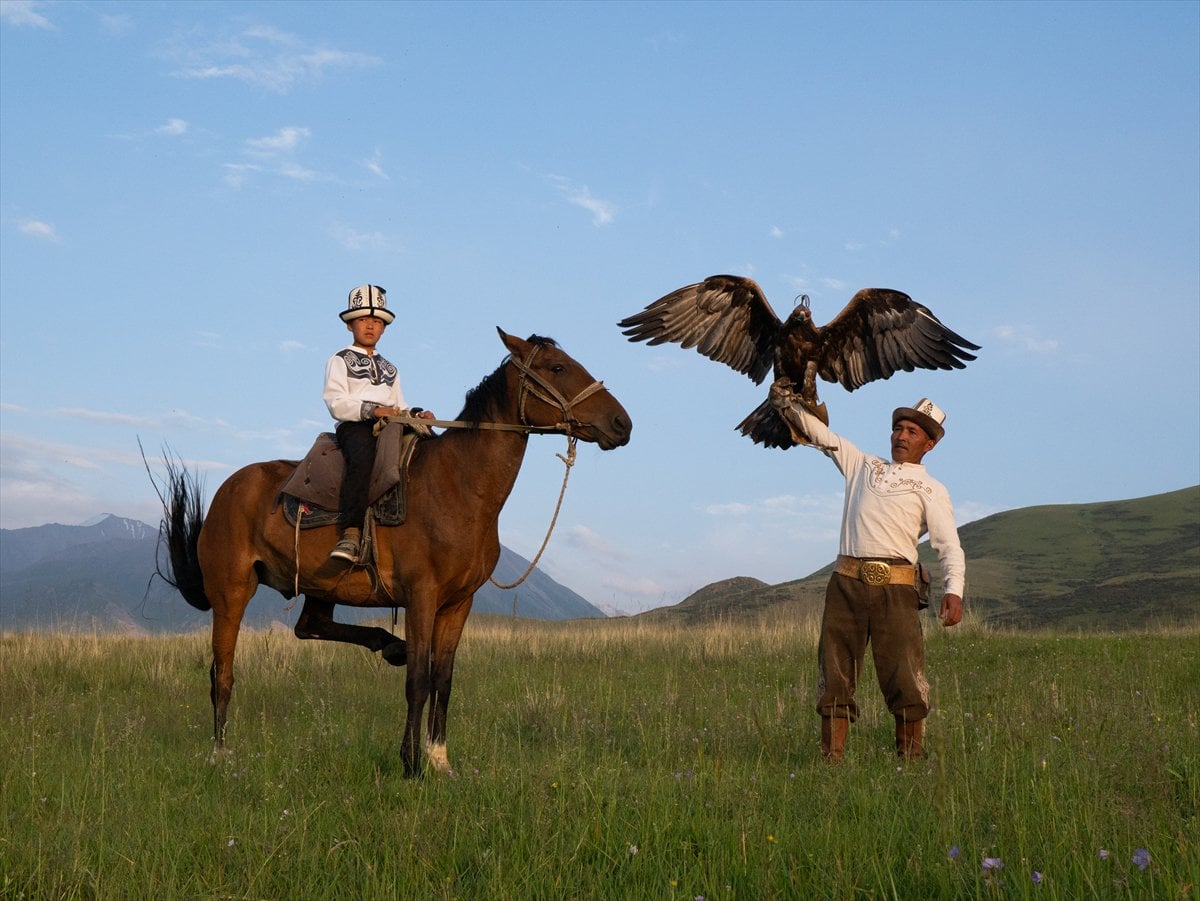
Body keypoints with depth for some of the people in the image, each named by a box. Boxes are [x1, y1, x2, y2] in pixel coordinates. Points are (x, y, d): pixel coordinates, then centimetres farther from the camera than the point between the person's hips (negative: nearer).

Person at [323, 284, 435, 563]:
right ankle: (350, 533, -46)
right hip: (354, 426, -6)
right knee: (362, 457, -39)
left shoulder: (389, 369, 32)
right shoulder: (340, 360, 12)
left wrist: (416, 414, 3)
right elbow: (336, 403, -3)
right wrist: (371, 410, -18)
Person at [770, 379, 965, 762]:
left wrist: (954, 590, -14)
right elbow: (818, 432, 28)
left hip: (895, 587, -3)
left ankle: (911, 758, -1)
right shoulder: (862, 465, 23)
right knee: (835, 677, 1)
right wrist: (786, 400, 22)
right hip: (846, 583, 3)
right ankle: (831, 759, 4)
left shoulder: (931, 489, 12)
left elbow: (949, 546, 1)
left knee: (904, 679, -8)